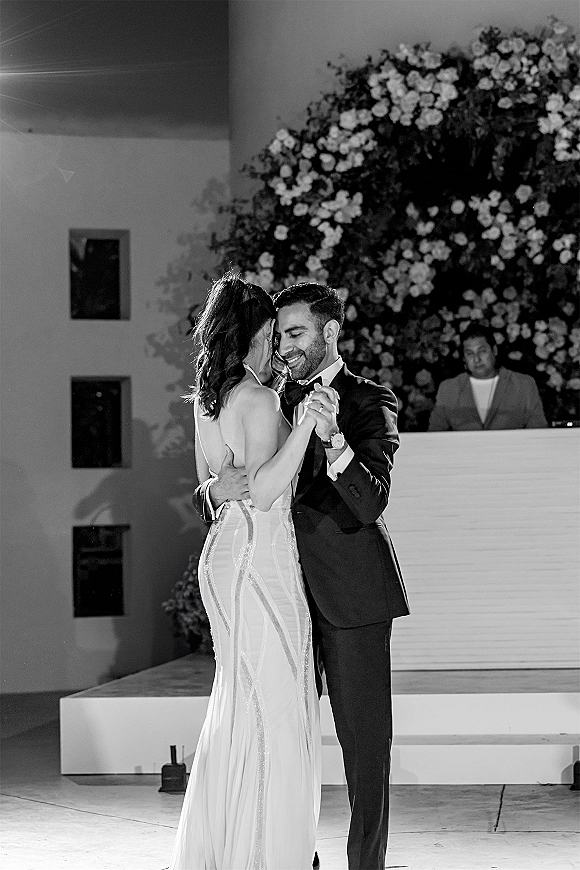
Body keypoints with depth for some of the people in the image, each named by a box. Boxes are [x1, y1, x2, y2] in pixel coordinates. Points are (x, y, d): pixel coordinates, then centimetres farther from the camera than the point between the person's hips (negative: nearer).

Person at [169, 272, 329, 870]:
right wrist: (304, 427, -33)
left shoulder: (208, 399, 9)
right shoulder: (258, 400, -16)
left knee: (237, 699, 17)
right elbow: (263, 490, -25)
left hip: (224, 549, 9)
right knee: (273, 707, -3)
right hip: (262, 555, -9)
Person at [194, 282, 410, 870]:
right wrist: (217, 491, -15)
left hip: (350, 593, -5)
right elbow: (205, 499, 10)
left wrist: (332, 440, -33)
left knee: (364, 741, 0)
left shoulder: (370, 403, -3)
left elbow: (370, 503, -17)